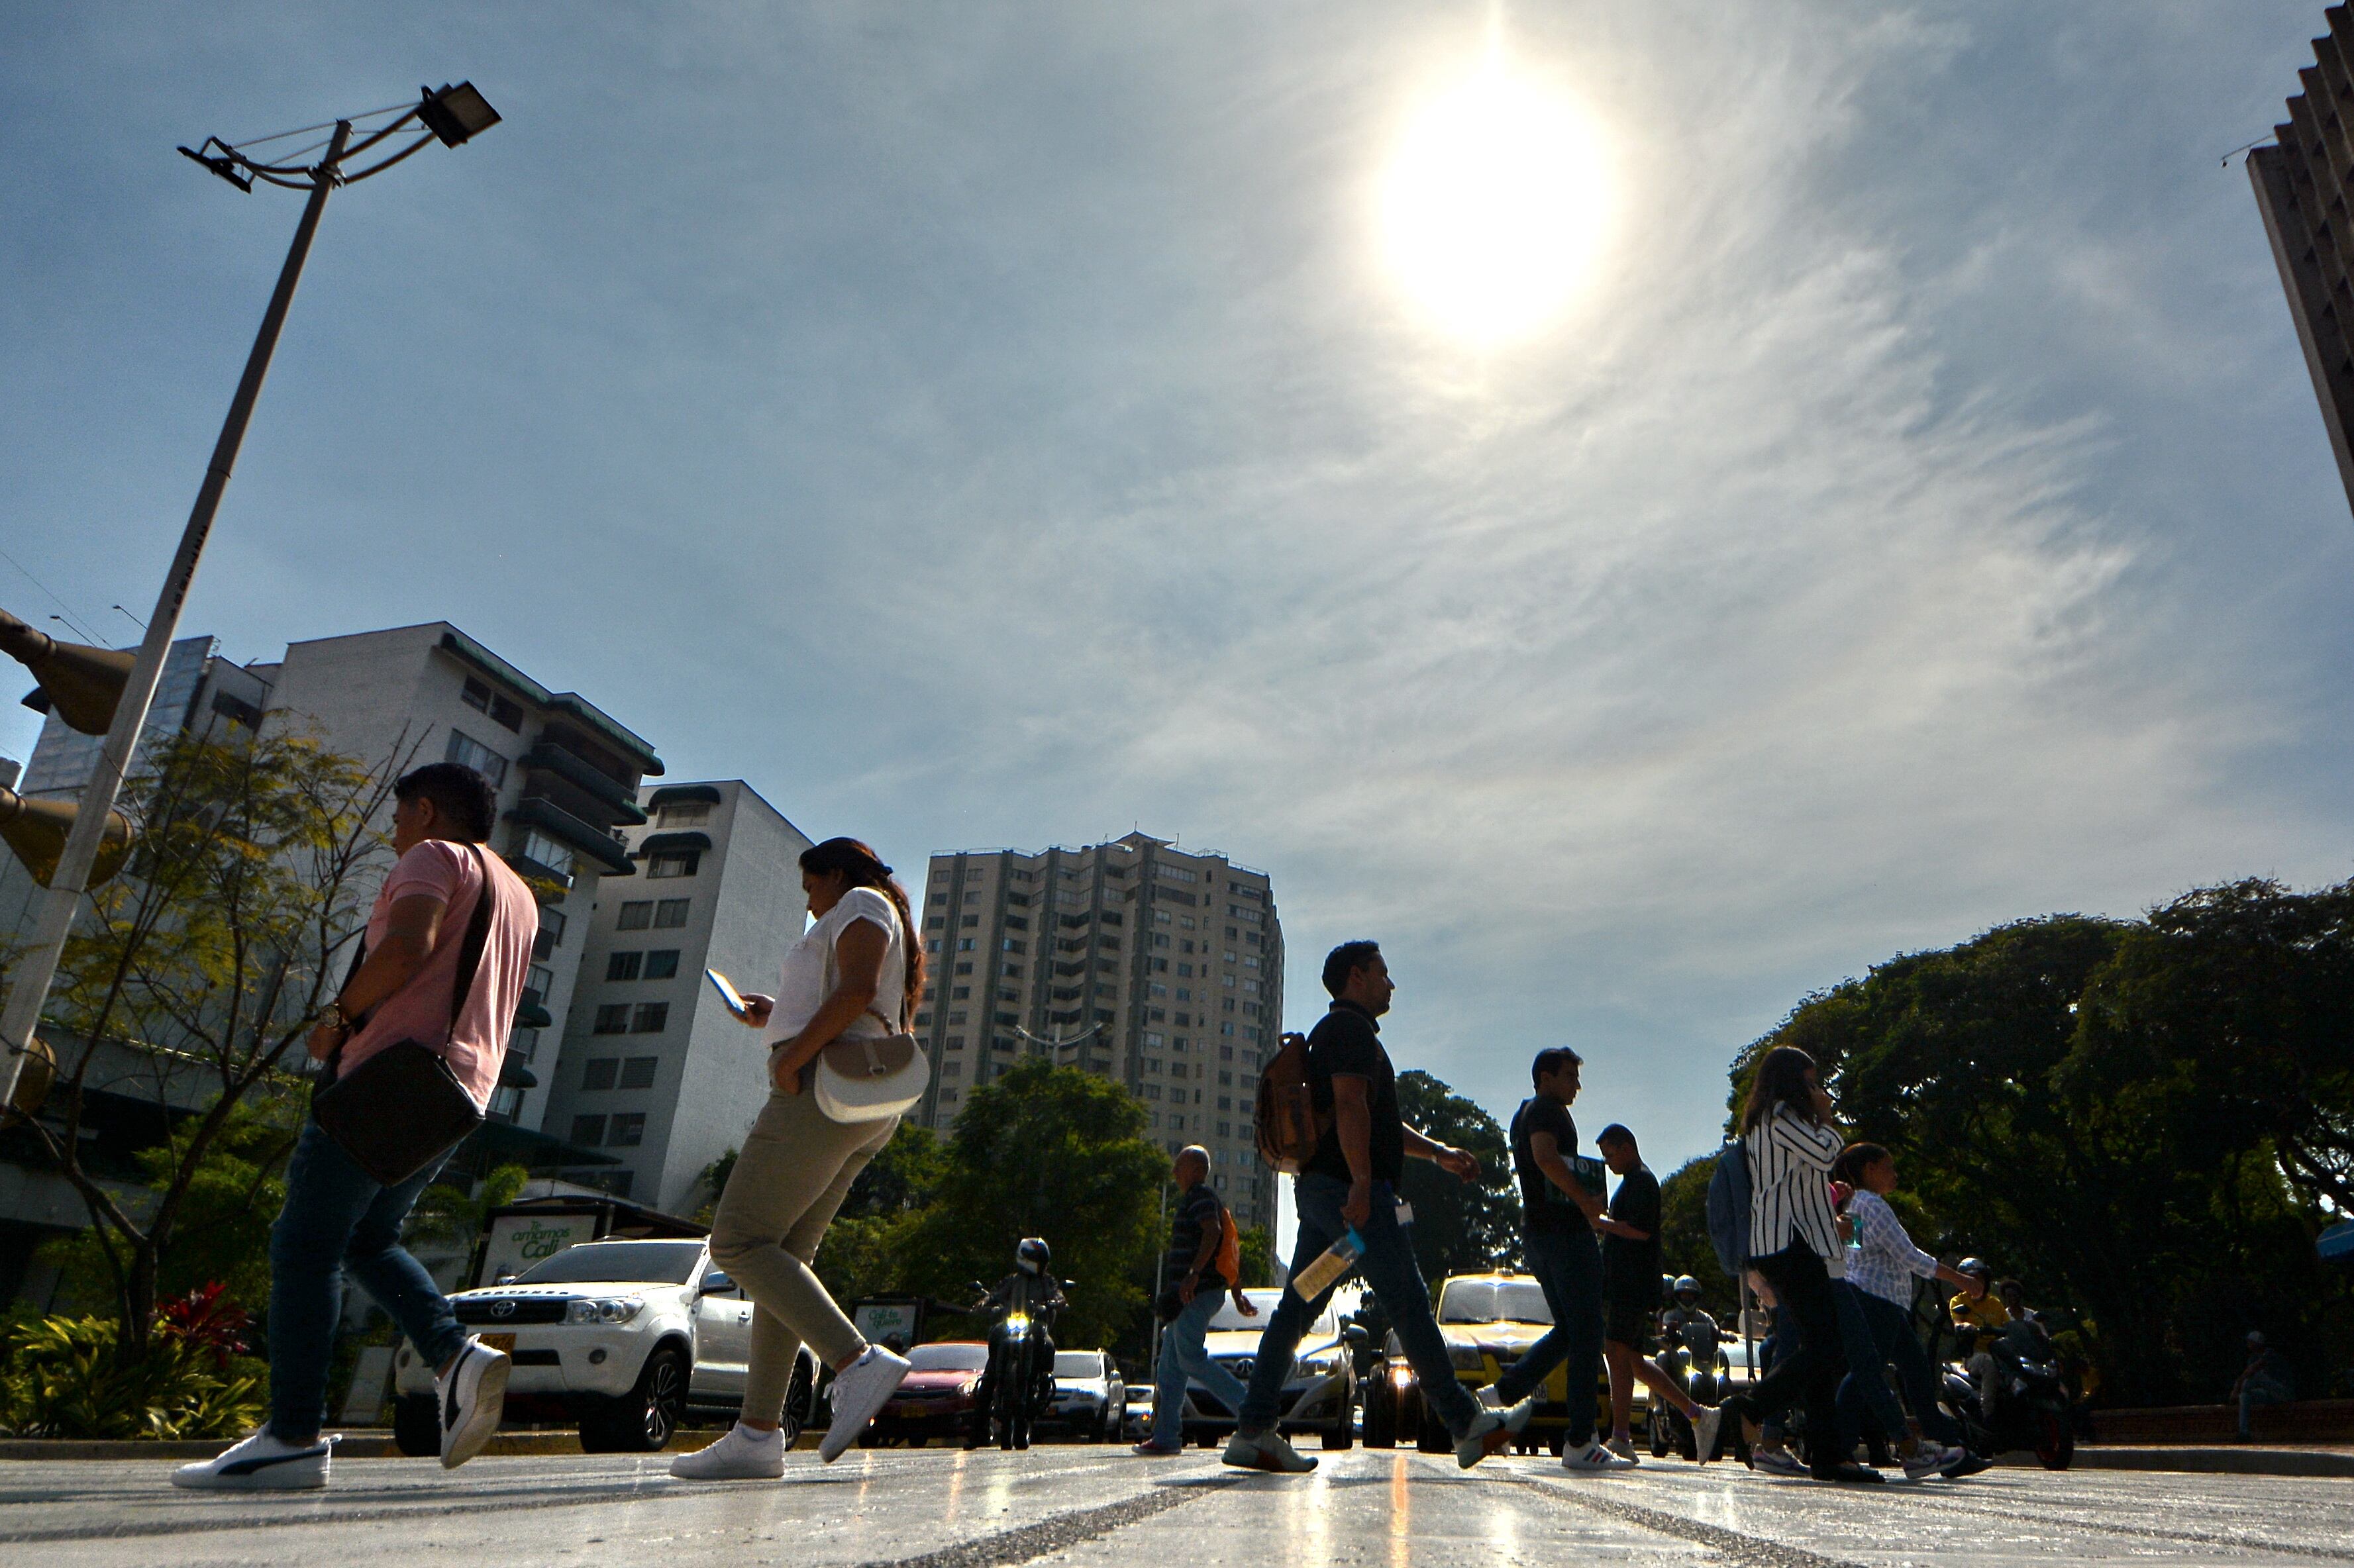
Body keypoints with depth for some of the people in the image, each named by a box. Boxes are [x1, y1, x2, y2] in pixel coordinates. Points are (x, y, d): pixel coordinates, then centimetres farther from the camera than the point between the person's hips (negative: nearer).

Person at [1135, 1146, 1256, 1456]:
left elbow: (1213, 1232, -24)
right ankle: (1167, 1436, 8)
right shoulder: (1192, 1199, 24)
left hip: (1197, 1292, -10)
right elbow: (1229, 1255, 25)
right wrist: (1238, 1294, 25)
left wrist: (1193, 1274, -32)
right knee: (1169, 1366, 8)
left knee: (1191, 1358, -16)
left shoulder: (1200, 1195, -6)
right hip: (1191, 1295, 10)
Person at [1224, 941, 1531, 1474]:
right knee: (1409, 1303, -4)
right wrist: (1362, 1183, -26)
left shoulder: (1333, 1032, 27)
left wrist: (1438, 1153, 28)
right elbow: (1350, 1106, -19)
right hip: (1346, 1187, -10)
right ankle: (1469, 1427, 3)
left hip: (1317, 1188, 10)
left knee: (1297, 1308, 6)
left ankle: (1252, 1432, 5)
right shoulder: (1351, 1029, -5)